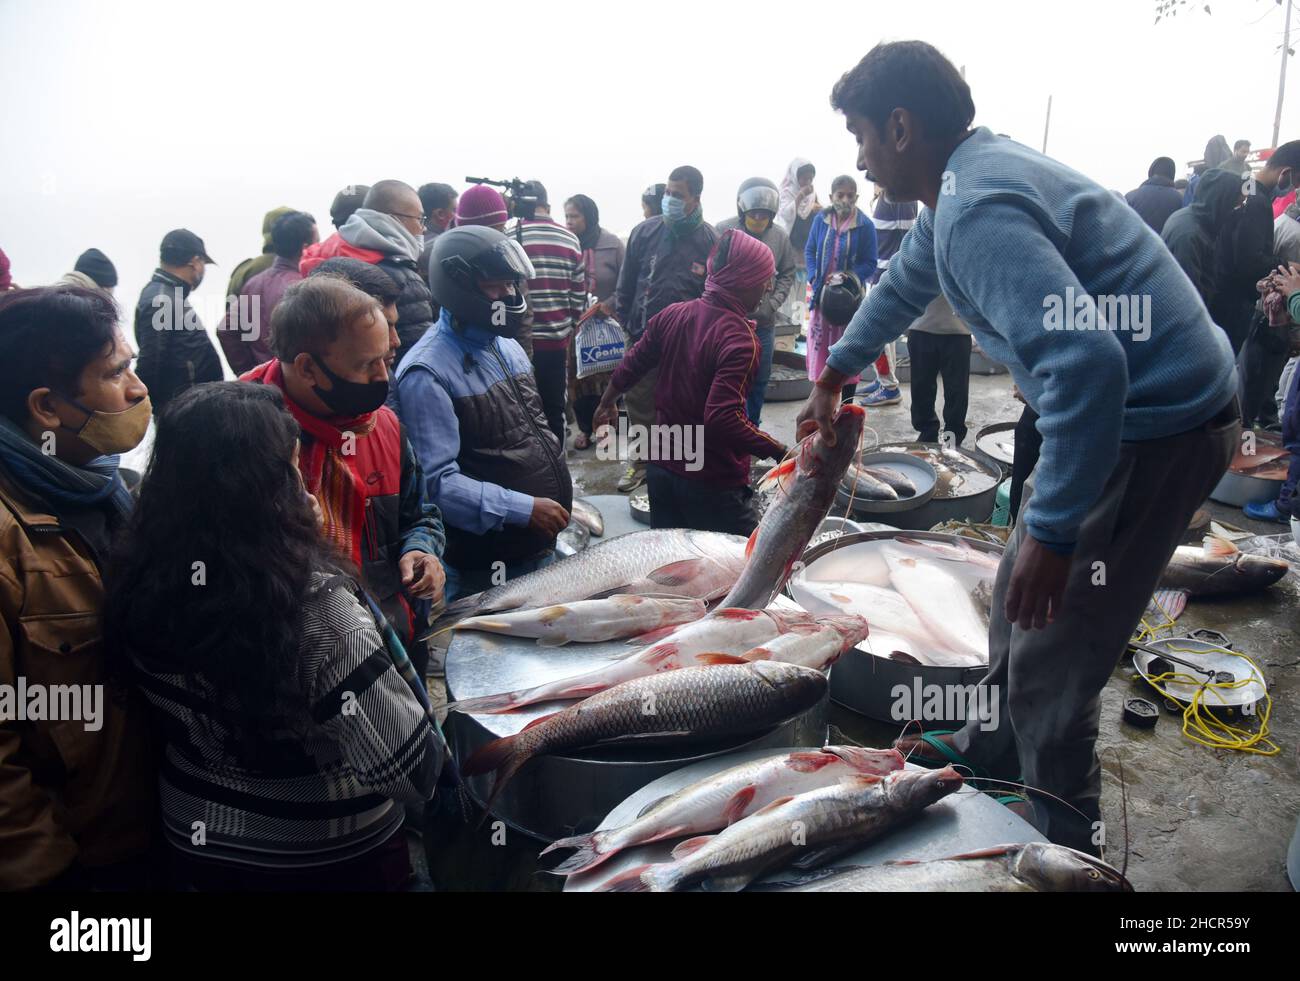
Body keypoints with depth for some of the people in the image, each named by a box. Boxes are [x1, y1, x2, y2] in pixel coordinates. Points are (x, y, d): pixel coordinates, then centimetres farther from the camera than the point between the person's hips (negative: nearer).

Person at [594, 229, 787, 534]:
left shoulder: (671, 315, 0)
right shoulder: (740, 340, -22)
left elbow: (631, 366, 12)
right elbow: (724, 419, -30)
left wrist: (607, 403, 29)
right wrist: (782, 453, -26)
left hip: (661, 469, 7)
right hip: (713, 485, -7)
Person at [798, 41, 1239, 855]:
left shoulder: (976, 209, -24)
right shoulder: (971, 178, 9)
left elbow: (1084, 361, -36)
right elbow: (905, 285, 27)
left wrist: (1053, 531, -29)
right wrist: (834, 376, 37)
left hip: (1156, 427, -10)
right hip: (1130, 407, 10)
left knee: (1050, 659, 0)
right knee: (1022, 596, 22)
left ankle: (1064, 848, 21)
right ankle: (991, 752, 42)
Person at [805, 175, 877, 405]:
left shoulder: (865, 226, -9)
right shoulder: (821, 219, -1)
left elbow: (870, 263, -6)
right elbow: (810, 251, 7)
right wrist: (814, 278, -8)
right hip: (822, 294, 3)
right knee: (820, 347, 6)